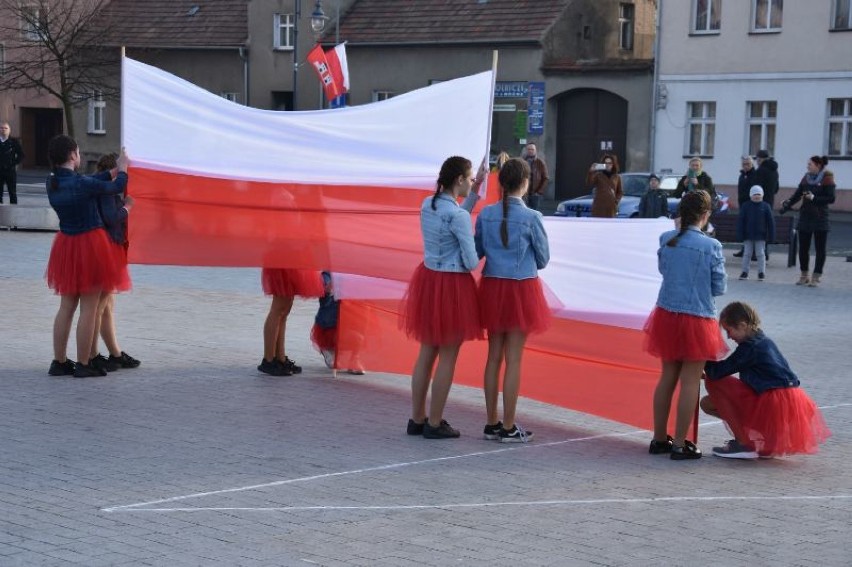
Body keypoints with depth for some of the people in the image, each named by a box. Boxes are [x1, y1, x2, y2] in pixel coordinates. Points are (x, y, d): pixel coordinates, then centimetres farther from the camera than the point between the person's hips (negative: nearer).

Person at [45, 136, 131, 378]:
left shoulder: (52, 183, -1)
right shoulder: (82, 184, -21)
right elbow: (117, 187, -6)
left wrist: (113, 170, 18)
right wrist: (123, 167, 13)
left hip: (65, 246, 7)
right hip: (90, 245, -7)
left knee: (66, 307, 14)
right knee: (89, 308, 1)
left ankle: (59, 362, 17)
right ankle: (83, 364, 4)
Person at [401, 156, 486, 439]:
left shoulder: (427, 204, 3)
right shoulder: (458, 215, -21)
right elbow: (471, 262, -20)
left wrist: (475, 191, 18)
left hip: (428, 279, 8)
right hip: (452, 286, -8)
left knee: (426, 352, 16)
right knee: (447, 357, 4)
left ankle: (417, 419, 22)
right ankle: (435, 423, 10)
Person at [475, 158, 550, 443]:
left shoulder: (486, 214, -2)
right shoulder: (531, 217, -12)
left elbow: (477, 250, 5)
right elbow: (543, 258, -2)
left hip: (492, 286, 4)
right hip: (521, 288, -4)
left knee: (494, 356, 12)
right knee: (513, 359, 1)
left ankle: (491, 423, 18)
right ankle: (508, 427, 5)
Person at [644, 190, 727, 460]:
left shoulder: (666, 240, -2)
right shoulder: (711, 246, -14)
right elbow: (719, 287, -6)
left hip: (666, 314, 5)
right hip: (697, 319, -5)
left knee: (667, 377, 16)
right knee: (690, 381, 3)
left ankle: (659, 439, 24)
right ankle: (680, 445, 5)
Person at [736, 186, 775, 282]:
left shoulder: (765, 206, -3)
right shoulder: (745, 206, -3)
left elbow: (770, 222, 0)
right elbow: (740, 221, -3)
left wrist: (771, 235, -3)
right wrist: (740, 234, -8)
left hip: (760, 236, -1)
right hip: (748, 235, 1)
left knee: (760, 254, 5)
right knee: (747, 253, 8)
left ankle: (761, 273, 12)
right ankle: (744, 272, 15)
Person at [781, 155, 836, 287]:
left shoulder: (827, 178, -6)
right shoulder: (806, 177, 10)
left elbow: (831, 198, -12)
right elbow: (797, 195, 9)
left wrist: (814, 198, -22)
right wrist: (786, 206, -5)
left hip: (820, 219, -5)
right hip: (805, 217, 5)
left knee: (820, 249, 1)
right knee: (803, 248, 6)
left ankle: (816, 277, 7)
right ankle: (804, 275, 17)